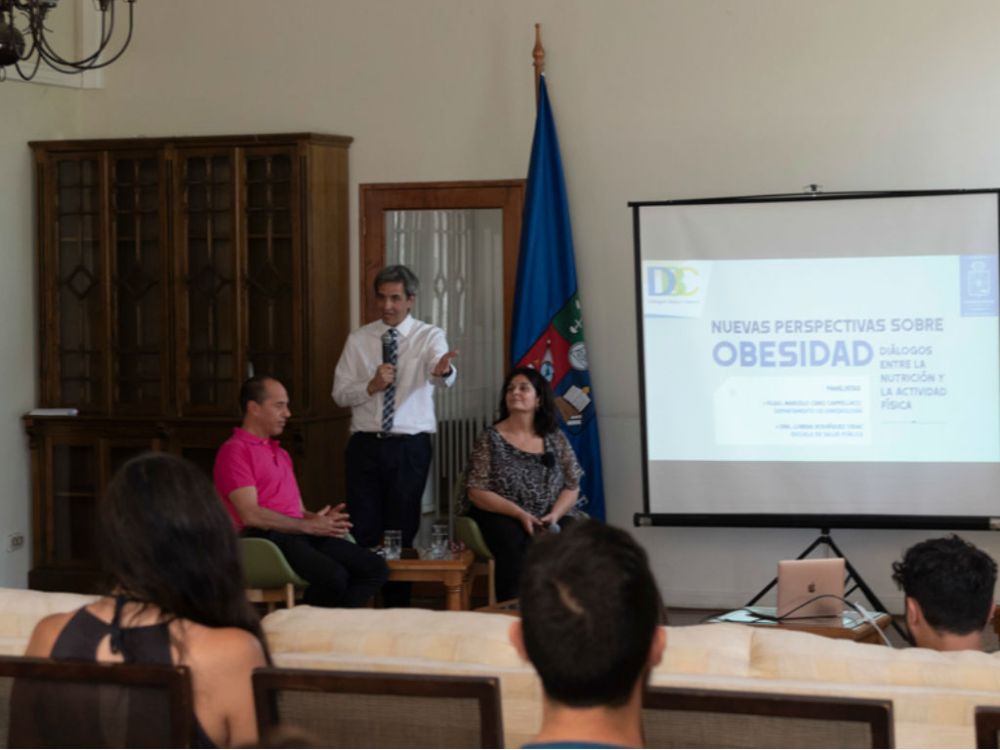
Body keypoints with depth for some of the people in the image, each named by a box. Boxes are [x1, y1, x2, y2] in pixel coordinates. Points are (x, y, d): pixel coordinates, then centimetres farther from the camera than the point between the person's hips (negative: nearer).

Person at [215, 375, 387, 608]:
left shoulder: (280, 453, 28)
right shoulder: (235, 451, -2)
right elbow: (251, 515, -13)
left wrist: (320, 519, 2)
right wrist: (308, 525, -11)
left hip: (300, 535, 9)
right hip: (264, 538, -9)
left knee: (375, 568, -10)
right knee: (333, 575, -33)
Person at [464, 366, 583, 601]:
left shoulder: (555, 439, 13)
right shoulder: (490, 439, 4)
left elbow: (572, 487, 10)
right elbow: (477, 493, -3)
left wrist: (555, 515, -11)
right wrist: (520, 514, -15)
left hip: (550, 519, 2)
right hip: (502, 518, -2)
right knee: (517, 544, -36)